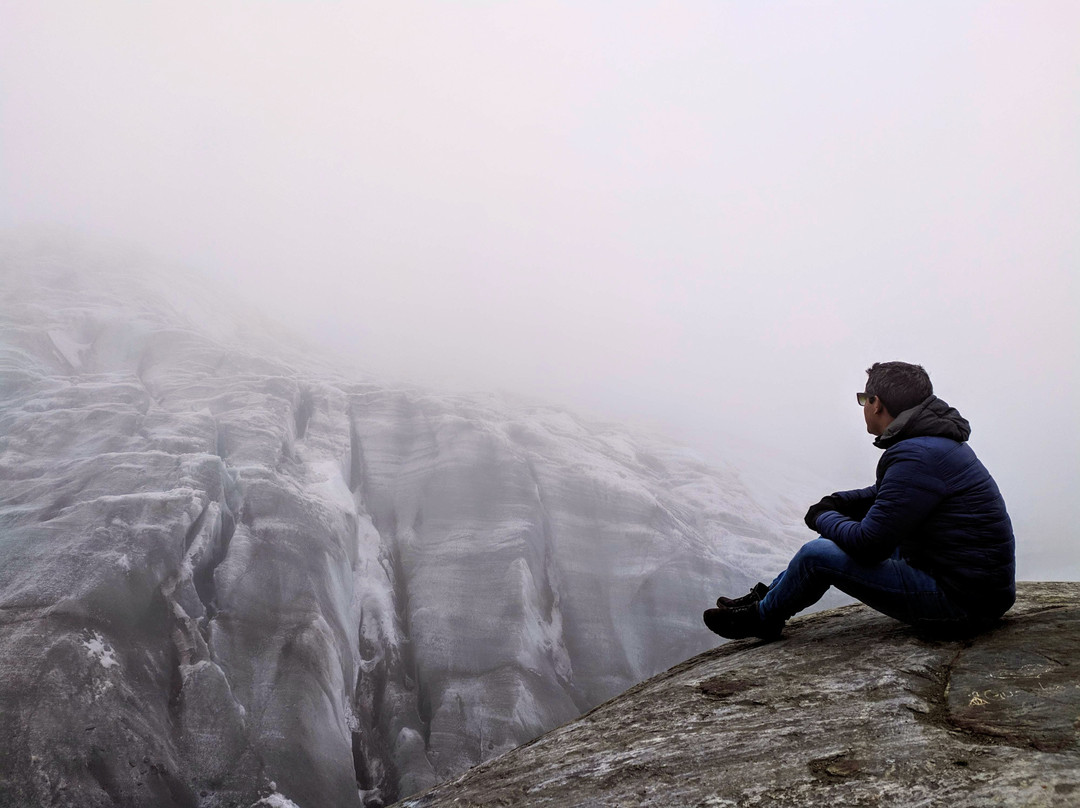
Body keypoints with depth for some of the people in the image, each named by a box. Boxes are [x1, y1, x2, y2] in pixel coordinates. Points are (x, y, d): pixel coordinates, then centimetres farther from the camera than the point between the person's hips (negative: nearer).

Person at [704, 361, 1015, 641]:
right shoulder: (937, 441, 9)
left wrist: (822, 518, -3)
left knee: (817, 555, -9)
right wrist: (834, 503, 8)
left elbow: (869, 544, -23)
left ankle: (761, 618, 17)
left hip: (962, 603, -10)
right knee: (842, 535, 19)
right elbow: (883, 495, 26)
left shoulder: (918, 456, -24)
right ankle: (766, 595, 31)